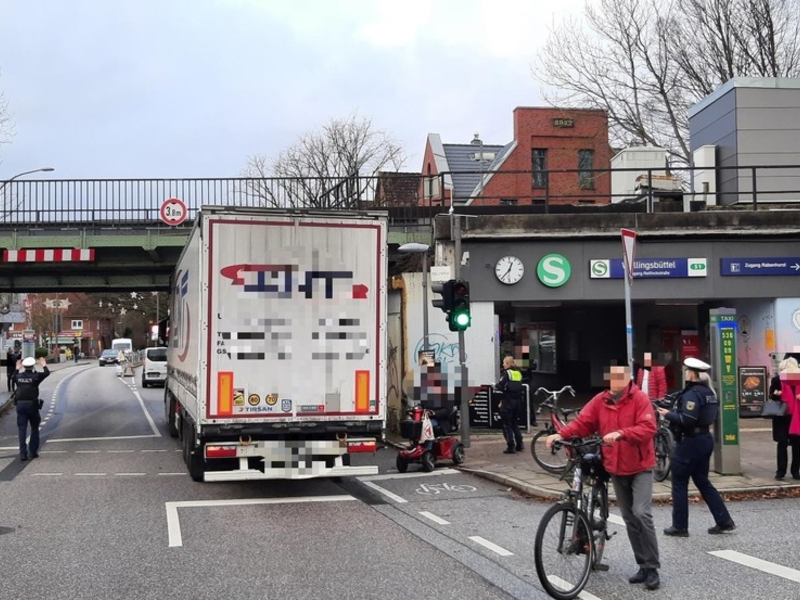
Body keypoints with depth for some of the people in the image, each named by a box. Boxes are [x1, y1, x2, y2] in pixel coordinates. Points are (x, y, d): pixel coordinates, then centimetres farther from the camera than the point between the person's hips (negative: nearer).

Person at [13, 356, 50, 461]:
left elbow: (14, 376, 28)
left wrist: (18, 368, 42)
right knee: (34, 428, 12)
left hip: (20, 404, 3)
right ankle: (33, 451, 12)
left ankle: (23, 453, -4)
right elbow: (47, 373, 7)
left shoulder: (19, 376, 5)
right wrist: (44, 365, 23)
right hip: (32, 404, -3)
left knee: (22, 429, 2)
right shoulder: (36, 376, -6)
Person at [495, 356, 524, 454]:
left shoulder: (507, 373, -11)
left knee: (506, 424, 1)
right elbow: (519, 387, 13)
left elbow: (501, 386, -19)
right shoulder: (518, 373, 10)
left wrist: (496, 386, 2)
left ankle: (511, 446, -2)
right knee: (515, 423, 19)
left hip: (508, 401, -7)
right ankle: (519, 444, 18)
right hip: (517, 401, 7)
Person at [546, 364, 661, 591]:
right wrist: (561, 434, -22)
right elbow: (582, 423, -5)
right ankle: (644, 566, 22)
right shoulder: (600, 400, 0)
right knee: (629, 518, 11)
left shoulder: (640, 398, -13)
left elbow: (648, 428, -23)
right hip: (616, 469, 5)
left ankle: (653, 568, -5)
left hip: (640, 467, -5)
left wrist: (621, 433, -37)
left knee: (641, 513, -16)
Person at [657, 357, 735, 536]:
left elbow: (687, 419, -26)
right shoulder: (708, 391, 11)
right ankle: (724, 521, 15)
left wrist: (668, 414, -13)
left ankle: (680, 526, 8)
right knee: (702, 482, 16)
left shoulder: (692, 393, -18)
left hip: (690, 442, -9)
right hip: (705, 439, 9)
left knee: (679, 484, 2)